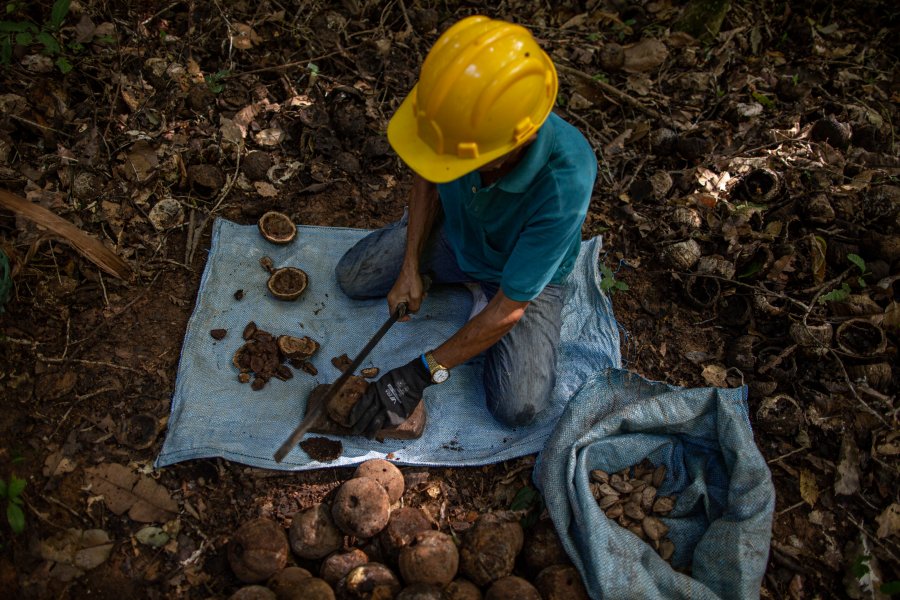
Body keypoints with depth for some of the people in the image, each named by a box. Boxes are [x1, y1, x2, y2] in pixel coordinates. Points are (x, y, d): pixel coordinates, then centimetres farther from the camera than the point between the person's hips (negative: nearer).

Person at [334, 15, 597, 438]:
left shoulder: (565, 181, -43)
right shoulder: (461, 115, -31)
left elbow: (510, 309, -32)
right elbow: (426, 178, -4)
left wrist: (421, 373, -25)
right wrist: (410, 268, -11)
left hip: (523, 269, -3)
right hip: (454, 232, 4)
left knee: (518, 408, -15)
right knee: (352, 277, 3)